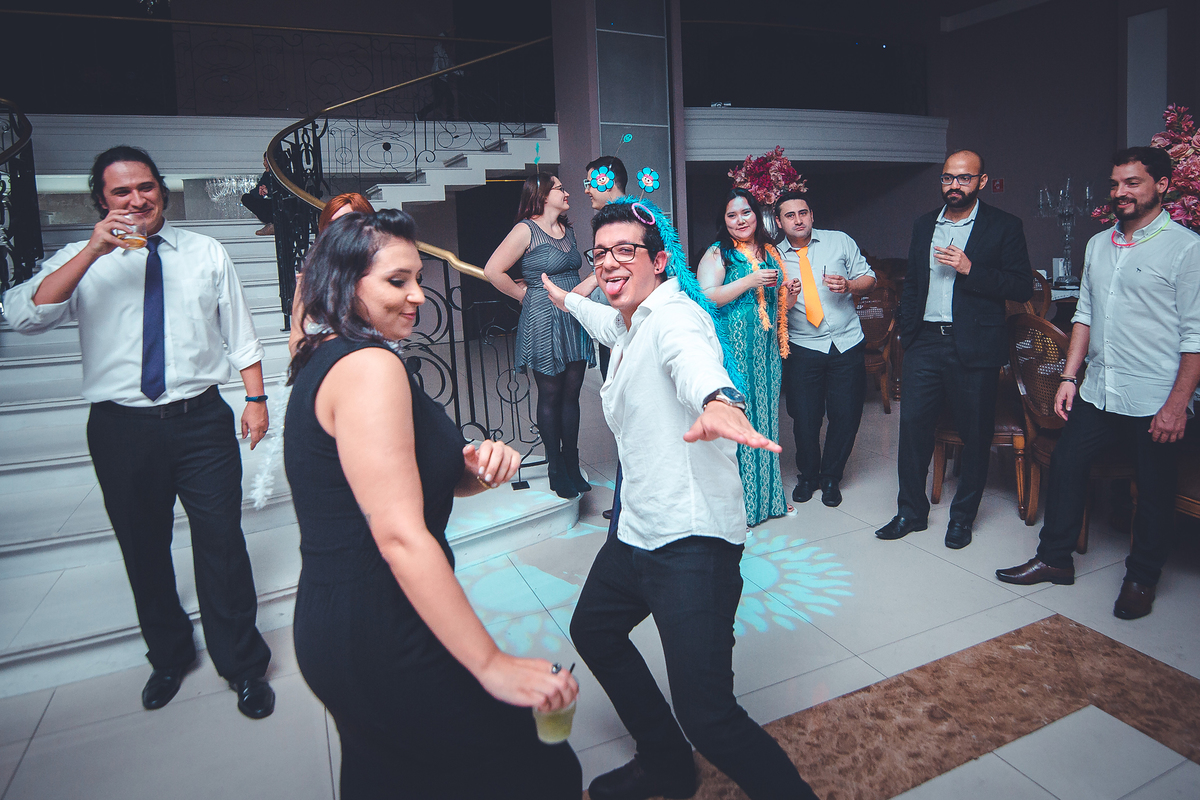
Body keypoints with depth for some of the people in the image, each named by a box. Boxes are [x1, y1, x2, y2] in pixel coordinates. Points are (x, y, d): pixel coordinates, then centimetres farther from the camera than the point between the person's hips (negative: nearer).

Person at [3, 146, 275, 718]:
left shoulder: (207, 254, 9)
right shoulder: (81, 260, 5)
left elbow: (239, 333, 9)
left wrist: (256, 399, 2)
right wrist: (95, 250, -18)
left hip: (200, 420, -1)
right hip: (122, 428, 1)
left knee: (221, 542, 1)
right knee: (143, 550, 14)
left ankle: (242, 664, 18)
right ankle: (168, 655, 37)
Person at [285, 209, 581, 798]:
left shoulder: (323, 361, 11)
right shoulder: (369, 365, -20)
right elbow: (400, 535, -27)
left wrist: (475, 468, -8)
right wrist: (492, 665, -25)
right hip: (384, 641, -10)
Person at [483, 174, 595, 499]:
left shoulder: (567, 230, 15)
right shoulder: (526, 230, -7)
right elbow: (493, 270, -12)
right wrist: (524, 295, -4)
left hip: (575, 319, 6)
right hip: (543, 322, -6)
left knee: (571, 393, 7)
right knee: (550, 395, 0)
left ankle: (572, 465, 16)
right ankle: (556, 469, 11)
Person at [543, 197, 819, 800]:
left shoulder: (673, 314, -15)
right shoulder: (631, 325, 15)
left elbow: (691, 353, -40)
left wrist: (716, 399, -63)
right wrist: (566, 300, 60)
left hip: (690, 540, -11)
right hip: (636, 529, 11)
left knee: (707, 716, -17)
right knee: (592, 631, 26)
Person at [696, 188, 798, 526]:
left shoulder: (770, 253, 16)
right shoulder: (717, 254, -3)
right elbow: (706, 297, -16)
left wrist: (788, 299, 3)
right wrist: (750, 281, -18)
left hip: (766, 349, 6)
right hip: (732, 349, -6)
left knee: (765, 414, 10)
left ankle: (766, 493, 22)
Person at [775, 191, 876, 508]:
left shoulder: (840, 241, 6)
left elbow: (868, 278, 9)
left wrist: (849, 285, -12)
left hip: (847, 344, 1)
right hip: (803, 348, -1)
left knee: (846, 415, 3)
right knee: (804, 418, 0)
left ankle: (830, 477, 25)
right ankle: (807, 475, 26)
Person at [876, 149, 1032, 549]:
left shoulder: (1004, 227, 1)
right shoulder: (923, 225, 14)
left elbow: (1023, 287, -5)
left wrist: (970, 269, -16)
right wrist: (907, 333, 11)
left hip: (975, 348, -3)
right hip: (926, 342, 3)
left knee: (975, 434, 5)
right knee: (912, 424, 2)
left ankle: (963, 516, 21)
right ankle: (911, 511, 16)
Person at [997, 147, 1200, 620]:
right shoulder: (1098, 245, 11)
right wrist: (1069, 376, 9)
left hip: (1153, 402, -5)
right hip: (1097, 393, 6)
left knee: (1154, 492, 8)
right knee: (1065, 466, 9)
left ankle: (1142, 578, 27)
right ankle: (1055, 558, 24)